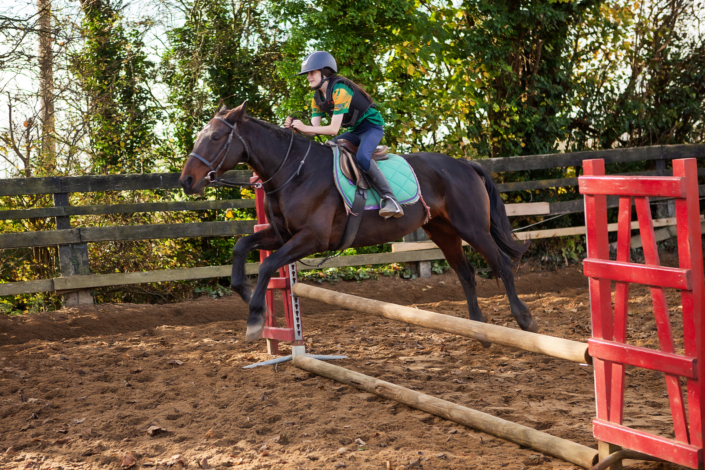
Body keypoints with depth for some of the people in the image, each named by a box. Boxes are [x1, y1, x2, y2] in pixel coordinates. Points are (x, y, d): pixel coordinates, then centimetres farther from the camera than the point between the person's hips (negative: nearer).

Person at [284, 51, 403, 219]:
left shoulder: (339, 90, -25)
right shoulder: (318, 98, 2)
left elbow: (333, 129, -30)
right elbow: (315, 129, -3)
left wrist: (304, 127, -31)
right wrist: (295, 127, -22)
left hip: (372, 126, -9)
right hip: (355, 131, 10)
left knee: (362, 157, -35)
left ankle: (389, 199, -31)